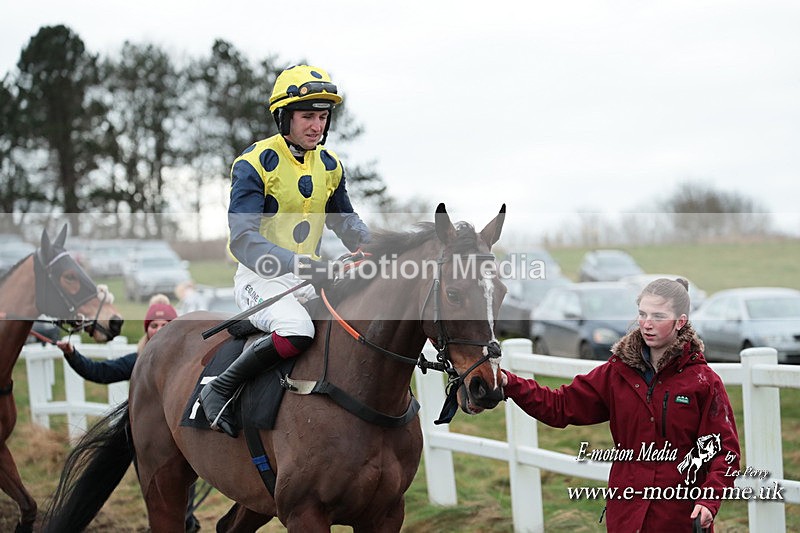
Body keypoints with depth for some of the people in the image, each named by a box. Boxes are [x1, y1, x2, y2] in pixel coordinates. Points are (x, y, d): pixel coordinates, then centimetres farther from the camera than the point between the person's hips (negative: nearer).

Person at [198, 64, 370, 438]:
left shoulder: (329, 166, 9)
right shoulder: (254, 164, -12)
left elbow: (346, 222, 24)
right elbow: (243, 240, -21)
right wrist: (297, 263, -34)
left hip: (312, 277, 7)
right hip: (261, 277, -7)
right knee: (296, 331, -35)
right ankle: (219, 389, -17)